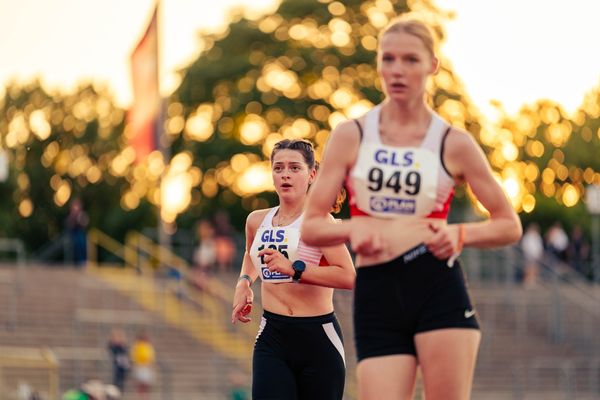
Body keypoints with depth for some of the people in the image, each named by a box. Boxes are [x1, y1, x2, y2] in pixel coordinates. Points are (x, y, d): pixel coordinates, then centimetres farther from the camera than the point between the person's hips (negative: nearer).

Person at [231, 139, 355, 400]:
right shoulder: (257, 221, 9)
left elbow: (348, 277, -23)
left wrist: (293, 268, -26)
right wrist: (244, 281, 17)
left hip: (318, 338, -4)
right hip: (272, 338, 4)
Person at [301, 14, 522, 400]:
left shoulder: (454, 144, 4)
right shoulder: (351, 137, 6)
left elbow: (509, 225, 9)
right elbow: (311, 226, 5)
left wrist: (459, 234, -10)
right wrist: (356, 228, -16)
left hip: (439, 290, -1)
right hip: (376, 296, 1)